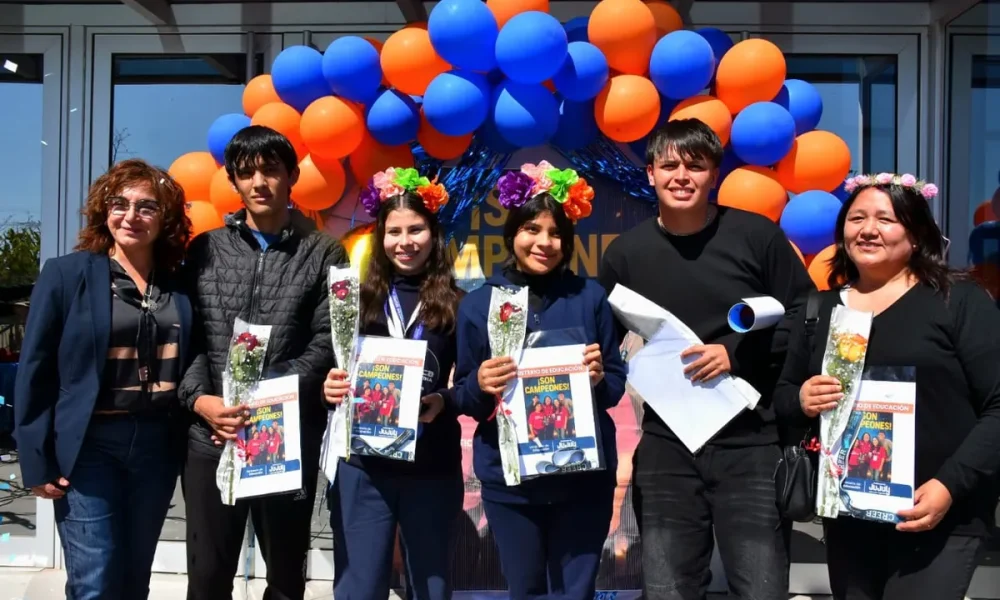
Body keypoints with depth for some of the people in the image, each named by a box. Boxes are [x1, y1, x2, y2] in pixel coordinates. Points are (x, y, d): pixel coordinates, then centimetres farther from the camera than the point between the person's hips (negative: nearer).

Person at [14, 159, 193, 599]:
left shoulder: (178, 284, 5)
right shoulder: (66, 274, -5)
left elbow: (184, 365, 10)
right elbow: (35, 371, -5)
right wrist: (38, 461, -8)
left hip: (156, 446, 4)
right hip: (89, 445, -4)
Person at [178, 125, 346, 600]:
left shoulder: (323, 254, 3)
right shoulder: (206, 250, 9)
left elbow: (326, 345, -4)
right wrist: (201, 399, -13)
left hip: (290, 439, -1)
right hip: (210, 436, 1)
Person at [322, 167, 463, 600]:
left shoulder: (454, 305, 1)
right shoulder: (360, 298, 5)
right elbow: (334, 372, 9)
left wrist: (444, 402, -17)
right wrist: (332, 388, -12)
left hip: (433, 468, 0)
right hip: (362, 465, 1)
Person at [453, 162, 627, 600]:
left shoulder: (589, 297, 1)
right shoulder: (478, 304, 0)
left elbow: (617, 383, 5)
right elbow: (462, 399, 3)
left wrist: (599, 378, -17)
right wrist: (481, 385, -18)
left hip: (584, 473, 0)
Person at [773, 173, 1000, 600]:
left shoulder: (960, 301, -4)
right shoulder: (820, 309, 9)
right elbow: (781, 395, 15)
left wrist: (951, 485, -18)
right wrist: (801, 400, -8)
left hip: (944, 519, -4)